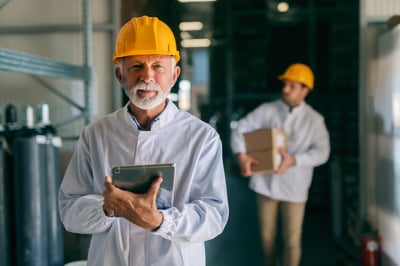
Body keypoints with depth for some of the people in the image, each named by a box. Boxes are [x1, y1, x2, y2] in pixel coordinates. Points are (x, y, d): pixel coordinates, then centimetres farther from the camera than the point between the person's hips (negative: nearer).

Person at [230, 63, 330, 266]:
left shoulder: (314, 120, -2)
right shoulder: (267, 110, 1)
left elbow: (322, 152, -11)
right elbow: (240, 129, -3)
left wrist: (293, 160, -26)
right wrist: (241, 155, -21)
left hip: (294, 188, -2)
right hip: (265, 183, 2)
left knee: (292, 241, 3)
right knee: (267, 237, 15)